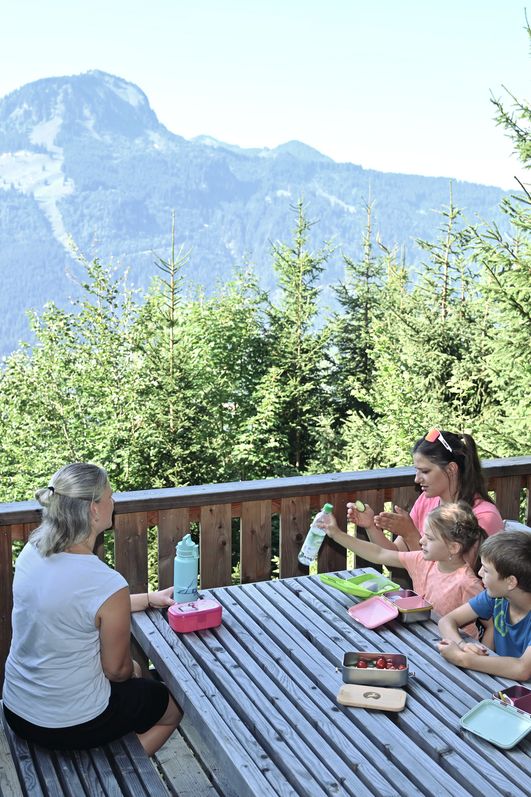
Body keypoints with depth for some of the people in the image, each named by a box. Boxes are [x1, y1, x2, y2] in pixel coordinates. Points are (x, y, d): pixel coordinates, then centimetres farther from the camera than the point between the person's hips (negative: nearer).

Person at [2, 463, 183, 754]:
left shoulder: (31, 552, -9)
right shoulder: (108, 584, -29)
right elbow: (117, 670, -14)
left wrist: (149, 599, 11)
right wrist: (130, 669, 9)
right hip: (70, 726, -6)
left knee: (133, 670, 32)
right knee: (174, 707, 22)